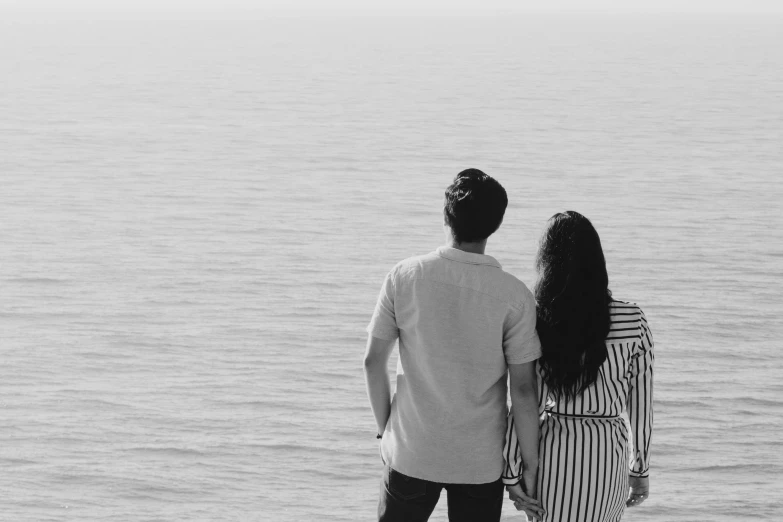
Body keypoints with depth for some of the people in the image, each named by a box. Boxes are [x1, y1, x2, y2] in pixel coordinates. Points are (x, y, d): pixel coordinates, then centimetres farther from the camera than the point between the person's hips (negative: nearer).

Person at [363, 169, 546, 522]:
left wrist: (385, 428, 11)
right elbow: (523, 391, -11)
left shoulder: (404, 277, -9)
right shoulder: (514, 296, -13)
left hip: (411, 453, 1)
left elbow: (373, 361, -3)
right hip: (480, 463, -1)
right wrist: (530, 465, -2)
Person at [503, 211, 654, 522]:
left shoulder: (536, 323, -11)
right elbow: (641, 405, 1)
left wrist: (511, 472, 1)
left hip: (552, 453, -1)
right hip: (609, 453, 1)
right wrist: (641, 470, 12)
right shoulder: (633, 321, -5)